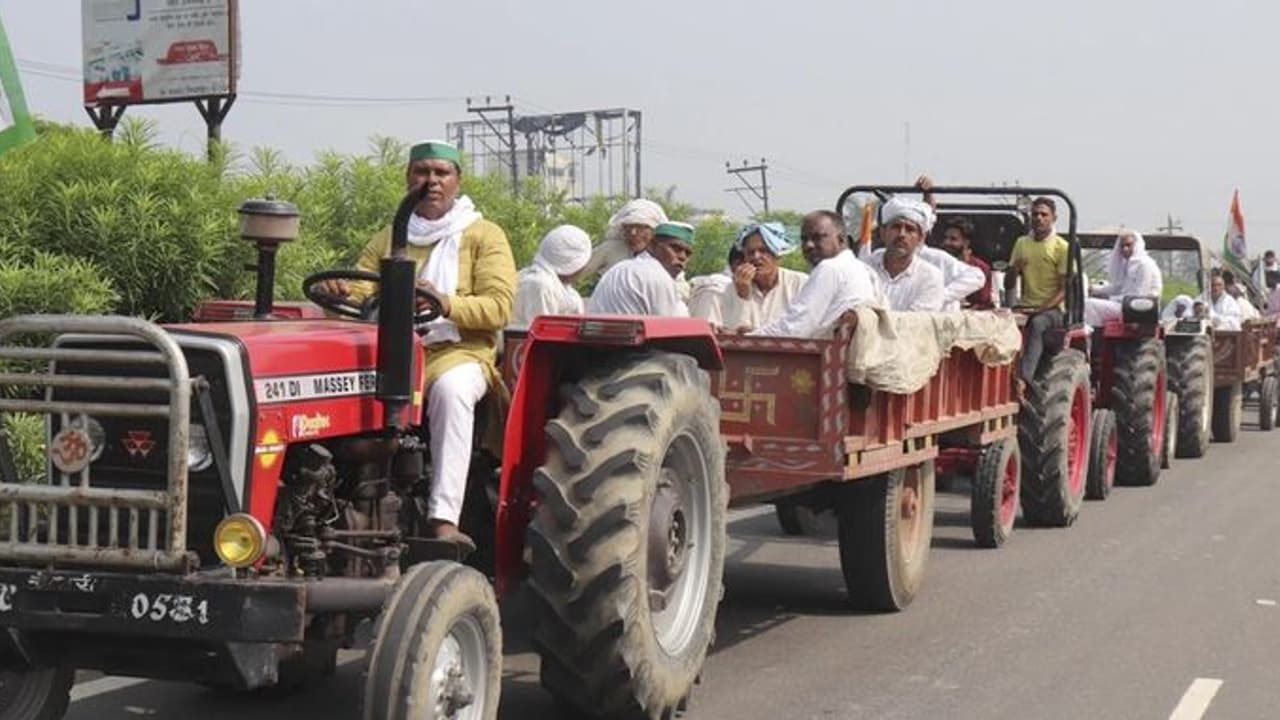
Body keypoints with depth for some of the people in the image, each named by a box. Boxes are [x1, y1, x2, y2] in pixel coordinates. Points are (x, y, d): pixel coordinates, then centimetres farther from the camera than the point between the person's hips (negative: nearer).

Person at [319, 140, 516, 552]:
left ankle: (444, 519, -45)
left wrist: (447, 304, -22)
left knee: (450, 389, -39)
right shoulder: (387, 240, 23)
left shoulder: (484, 236, 10)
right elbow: (357, 293, 13)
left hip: (458, 352, -3)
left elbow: (498, 307, -4)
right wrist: (340, 293, -12)